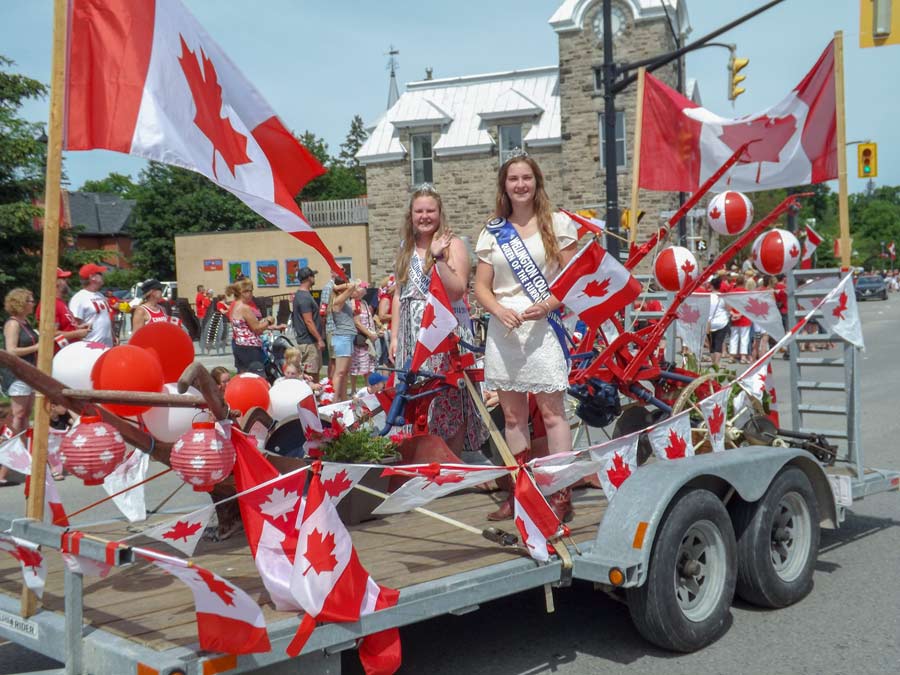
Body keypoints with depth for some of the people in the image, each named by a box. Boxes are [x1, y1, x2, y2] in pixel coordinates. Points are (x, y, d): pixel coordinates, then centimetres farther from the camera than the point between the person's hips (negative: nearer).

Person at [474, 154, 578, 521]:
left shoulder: (556, 224, 3)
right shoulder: (492, 232, 12)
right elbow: (481, 287, 10)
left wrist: (547, 305, -17)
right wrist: (500, 310, -10)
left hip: (543, 327, -4)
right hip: (503, 328, 4)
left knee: (551, 411, -5)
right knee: (512, 415, 9)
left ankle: (562, 494, -2)